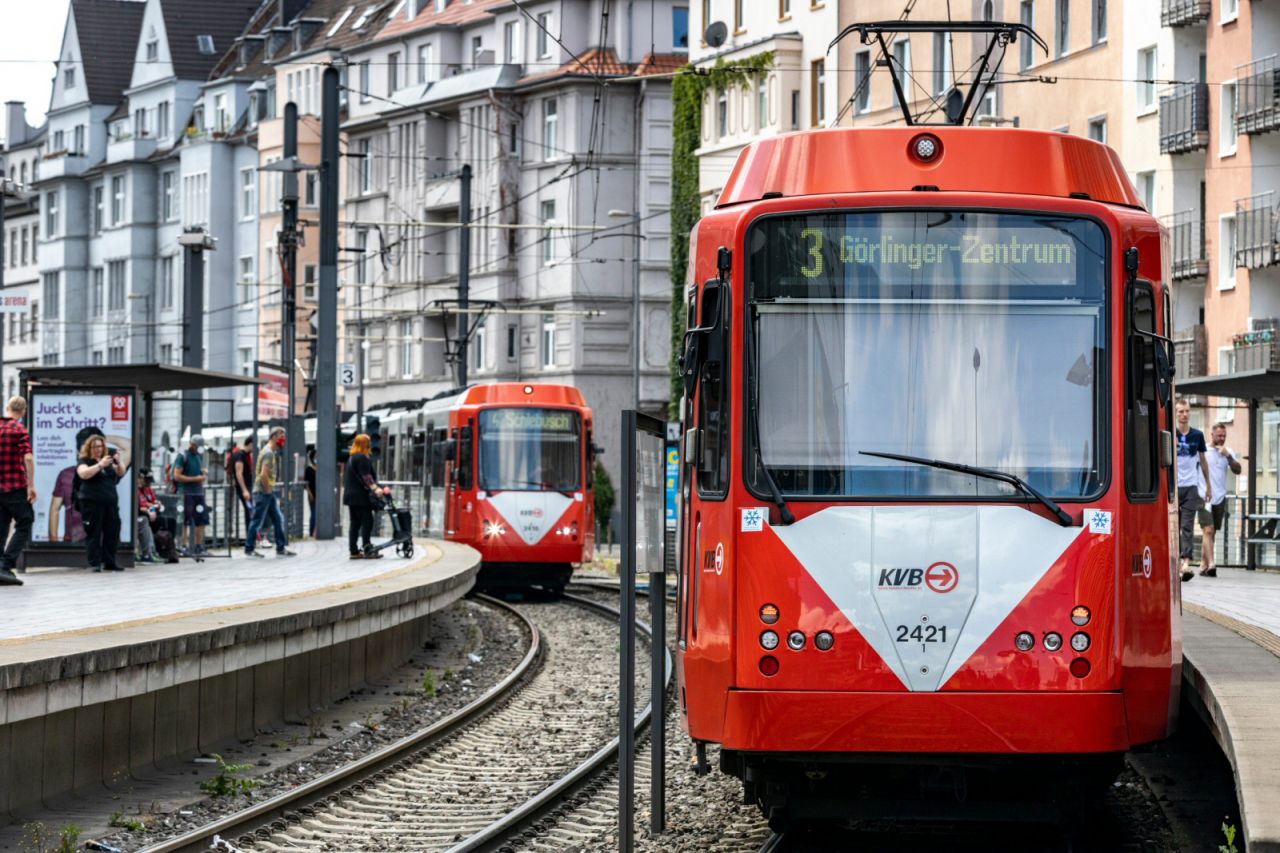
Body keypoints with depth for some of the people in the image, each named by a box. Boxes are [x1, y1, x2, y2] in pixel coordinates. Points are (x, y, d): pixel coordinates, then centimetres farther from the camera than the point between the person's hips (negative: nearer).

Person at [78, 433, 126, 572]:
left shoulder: (108, 460, 17)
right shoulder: (85, 461, 1)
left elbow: (121, 473, 13)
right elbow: (83, 473, -18)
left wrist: (118, 462, -7)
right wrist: (100, 465, -26)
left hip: (110, 502, 5)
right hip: (92, 502, -5)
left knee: (112, 533, 4)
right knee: (93, 534, -5)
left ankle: (109, 562, 11)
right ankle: (95, 563, -3)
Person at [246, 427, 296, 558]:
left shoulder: (273, 452, 14)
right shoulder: (268, 453, -17)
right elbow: (263, 475, -25)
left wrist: (270, 489, 13)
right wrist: (268, 489, -15)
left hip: (269, 492, 10)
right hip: (263, 492, -10)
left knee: (278, 519, 9)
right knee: (257, 521, -2)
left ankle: (281, 548, 12)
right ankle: (249, 548, 6)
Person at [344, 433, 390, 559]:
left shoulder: (352, 458, 19)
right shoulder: (362, 458, -12)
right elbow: (366, 476, -21)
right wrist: (375, 488, -28)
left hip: (351, 496, 10)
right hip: (360, 497, -10)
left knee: (355, 523, 9)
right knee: (367, 521, -7)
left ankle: (354, 551, 8)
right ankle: (367, 550, -10)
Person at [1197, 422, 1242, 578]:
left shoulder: (1228, 452, 8)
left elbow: (1237, 470, -3)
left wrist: (1228, 456, -17)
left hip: (1220, 498, 4)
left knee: (1211, 533, 9)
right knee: (1208, 530, -15)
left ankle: (1203, 565, 17)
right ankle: (1210, 565, -23)